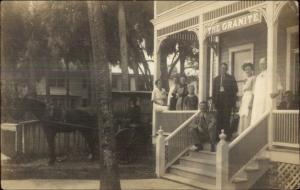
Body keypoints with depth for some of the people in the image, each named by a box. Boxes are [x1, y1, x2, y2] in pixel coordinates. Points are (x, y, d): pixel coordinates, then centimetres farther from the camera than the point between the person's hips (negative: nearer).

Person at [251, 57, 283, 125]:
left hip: (268, 102, -6)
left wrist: (276, 93, -21)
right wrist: (252, 103, 17)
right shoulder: (258, 77, 23)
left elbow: (280, 88, 0)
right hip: (257, 103, 6)